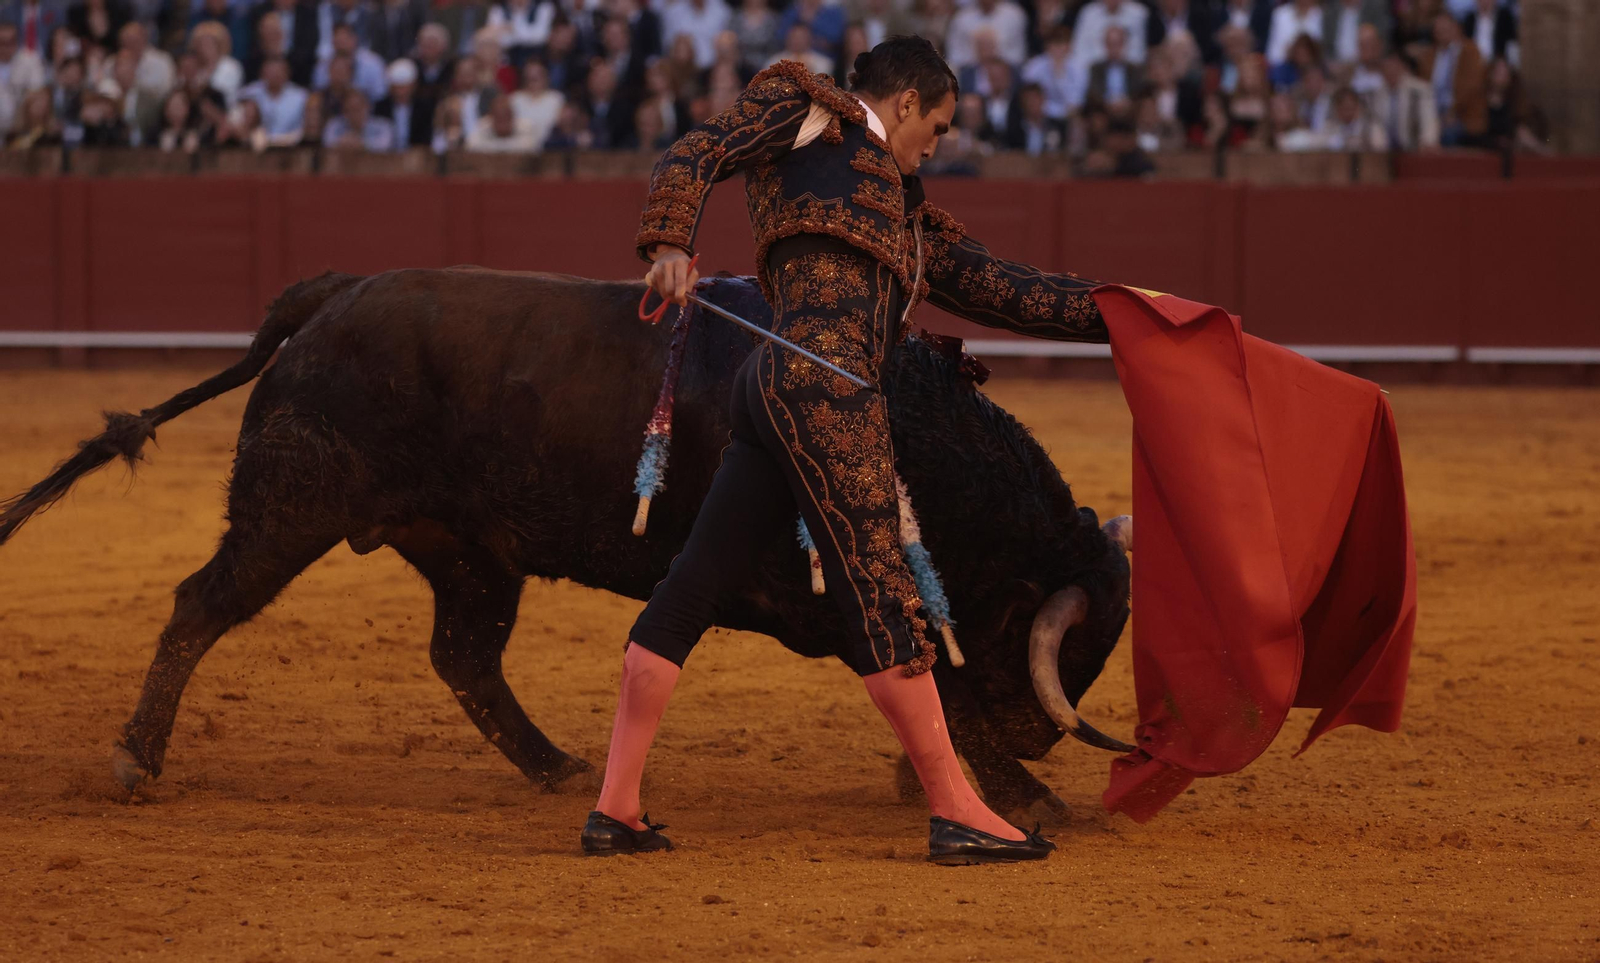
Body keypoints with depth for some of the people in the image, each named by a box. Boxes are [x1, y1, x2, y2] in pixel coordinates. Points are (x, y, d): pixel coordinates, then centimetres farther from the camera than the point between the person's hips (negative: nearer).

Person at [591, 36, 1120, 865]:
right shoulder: (806, 111, 14)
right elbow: (695, 156, 1)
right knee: (878, 590, -9)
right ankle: (955, 812, -9)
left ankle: (615, 809, 6)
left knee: (694, 588, 6)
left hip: (774, 393, 9)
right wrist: (669, 246, -17)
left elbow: (1002, 290, 31)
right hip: (819, 375, -9)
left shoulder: (904, 218, 34)